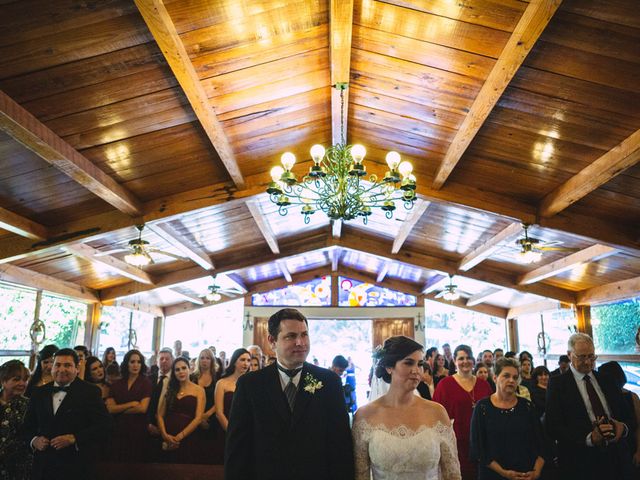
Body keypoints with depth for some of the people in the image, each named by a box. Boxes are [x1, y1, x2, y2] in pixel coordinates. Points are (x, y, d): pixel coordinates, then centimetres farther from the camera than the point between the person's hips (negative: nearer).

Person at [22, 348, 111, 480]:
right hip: (43, 467, 4)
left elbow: (104, 425, -12)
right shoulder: (39, 393, 9)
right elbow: (28, 425, 15)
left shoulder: (90, 392, -6)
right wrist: (34, 440, -5)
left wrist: (74, 438, -21)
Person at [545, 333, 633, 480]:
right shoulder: (557, 384, -6)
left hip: (617, 457, 5)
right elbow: (553, 427, -12)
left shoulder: (606, 380, 10)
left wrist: (623, 427, -10)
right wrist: (589, 438, -24)